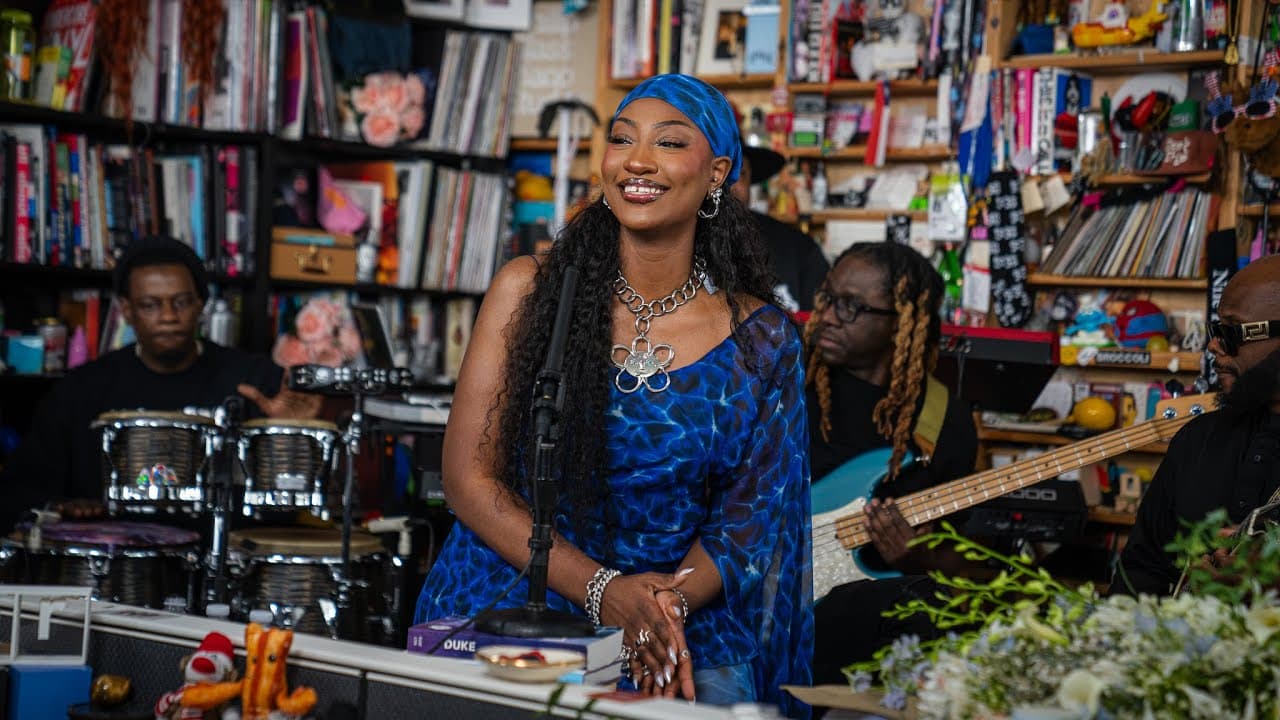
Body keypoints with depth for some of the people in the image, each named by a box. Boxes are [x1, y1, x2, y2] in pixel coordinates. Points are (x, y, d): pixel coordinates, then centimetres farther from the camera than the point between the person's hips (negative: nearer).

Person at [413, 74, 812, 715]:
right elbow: (469, 476, -4)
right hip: (510, 609, -1)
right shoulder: (529, 291, -2)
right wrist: (602, 590, -15)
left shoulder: (760, 341, 1)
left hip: (685, 633, 2)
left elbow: (744, 517, 4)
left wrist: (670, 605, -17)